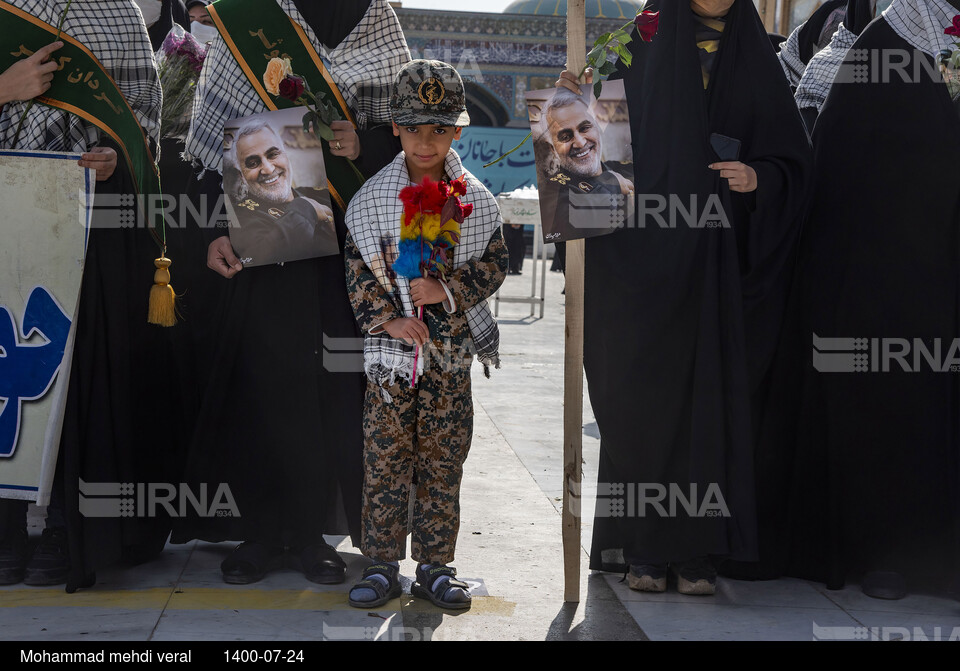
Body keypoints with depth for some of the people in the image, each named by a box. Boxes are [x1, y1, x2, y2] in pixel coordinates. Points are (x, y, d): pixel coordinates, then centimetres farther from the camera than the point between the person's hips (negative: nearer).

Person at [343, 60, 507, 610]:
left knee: (444, 462, 6)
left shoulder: (476, 198, 1)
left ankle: (435, 568, 16)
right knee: (386, 460, 2)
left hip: (452, 349, 1)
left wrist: (449, 289, -12)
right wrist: (387, 318, -11)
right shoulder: (372, 198, -1)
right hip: (391, 345, -1)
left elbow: (495, 264, 4)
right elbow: (357, 269, 1)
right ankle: (383, 567, 12)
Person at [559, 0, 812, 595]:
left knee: (712, 397, -1)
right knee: (646, 395, -1)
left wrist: (758, 177, -14)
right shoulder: (640, 54, 7)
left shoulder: (756, 61, 8)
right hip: (647, 258, 0)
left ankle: (699, 551, 5)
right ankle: (644, 547, 8)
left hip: (722, 267, 1)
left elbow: (795, 162, 5)